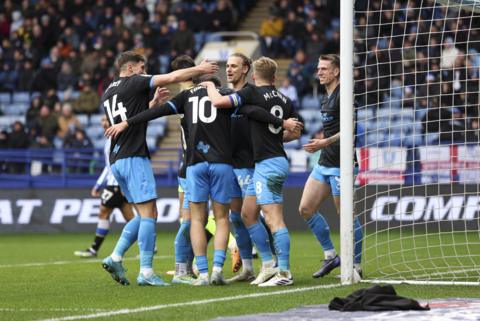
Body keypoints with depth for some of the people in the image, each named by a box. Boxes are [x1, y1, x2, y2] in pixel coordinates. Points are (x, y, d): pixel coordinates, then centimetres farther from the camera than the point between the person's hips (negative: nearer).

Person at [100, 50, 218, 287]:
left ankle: (115, 258, 5)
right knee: (148, 214, -8)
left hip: (116, 160, 9)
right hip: (134, 157, -9)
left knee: (145, 215, 14)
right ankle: (146, 272, -12)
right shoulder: (133, 83, -3)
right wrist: (199, 69, 3)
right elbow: (172, 77, -8)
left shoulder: (108, 93, 20)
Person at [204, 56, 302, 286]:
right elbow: (295, 132, 17)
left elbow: (218, 102, -14)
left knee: (274, 218, -11)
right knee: (248, 214, 16)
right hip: (277, 160, 9)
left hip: (267, 163, -9)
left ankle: (284, 273, -15)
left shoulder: (252, 93, -10)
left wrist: (210, 85, 7)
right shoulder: (284, 100, 10)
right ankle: (269, 265, 17)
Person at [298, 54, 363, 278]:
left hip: (340, 164, -10)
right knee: (306, 208, 5)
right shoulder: (327, 97, 16)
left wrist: (325, 143, -26)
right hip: (324, 164, 10)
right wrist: (319, 144, 19)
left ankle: (356, 266, 6)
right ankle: (330, 256, 15)